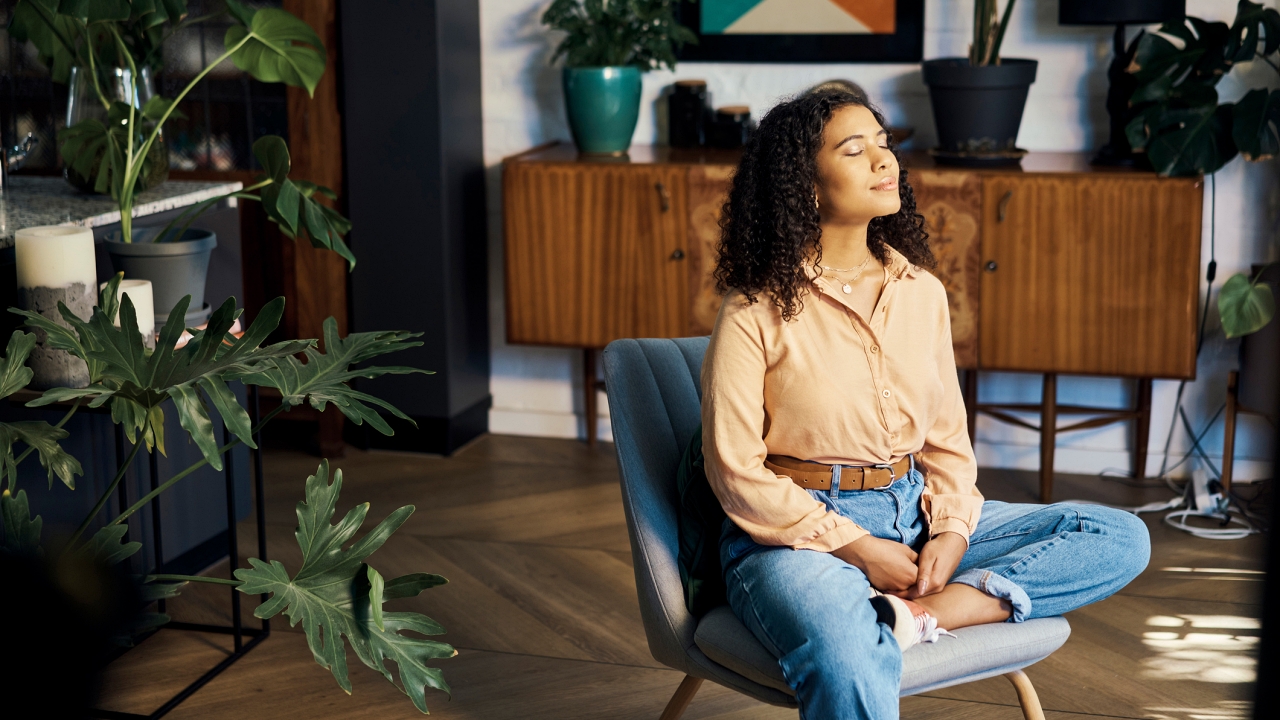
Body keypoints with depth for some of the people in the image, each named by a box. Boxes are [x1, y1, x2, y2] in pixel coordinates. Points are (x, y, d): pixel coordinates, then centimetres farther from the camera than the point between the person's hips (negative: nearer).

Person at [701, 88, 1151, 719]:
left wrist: (952, 529, -6)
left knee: (1121, 537, -9)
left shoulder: (922, 293, 8)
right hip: (797, 535, -7)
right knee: (849, 668, -41)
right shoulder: (757, 311, -8)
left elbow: (947, 437, 13)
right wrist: (856, 547, -13)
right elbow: (735, 471, -9)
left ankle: (921, 614, -22)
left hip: (913, 515, 7)